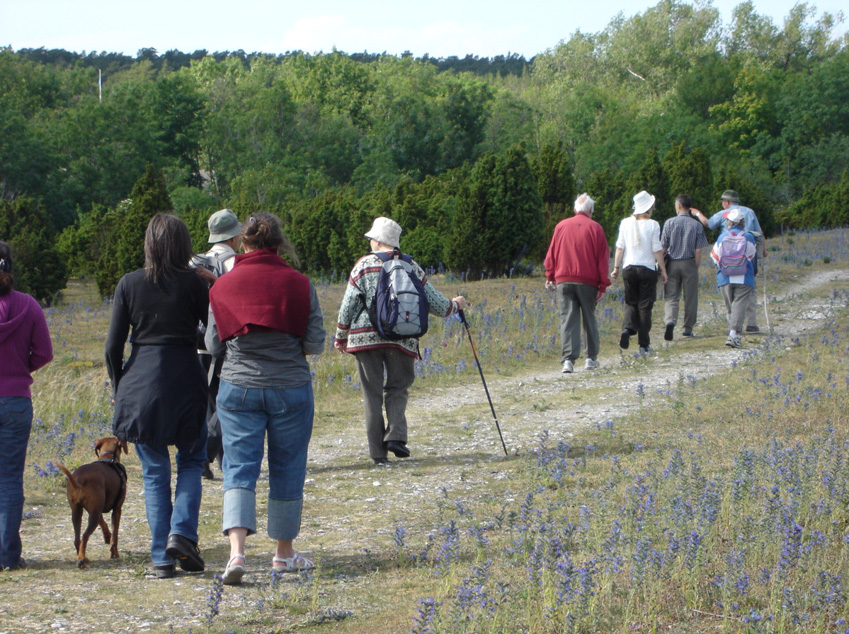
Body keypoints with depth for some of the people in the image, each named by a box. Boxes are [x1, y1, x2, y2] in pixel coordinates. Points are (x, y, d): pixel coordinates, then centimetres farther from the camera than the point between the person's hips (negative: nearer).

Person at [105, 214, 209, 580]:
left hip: (140, 384, 1)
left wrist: (119, 387, 14)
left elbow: (113, 346, 3)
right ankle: (182, 533, -3)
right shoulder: (193, 283, -2)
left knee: (154, 473, 10)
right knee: (191, 461, 18)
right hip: (186, 383, -1)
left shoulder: (129, 284, 2)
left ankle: (161, 557, 5)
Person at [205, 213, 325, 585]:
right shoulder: (299, 284, -4)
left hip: (238, 387, 0)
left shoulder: (223, 286, -2)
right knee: (287, 470, 12)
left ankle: (237, 551, -19)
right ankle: (284, 553, 23)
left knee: (239, 468, 0)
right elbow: (315, 344, -5)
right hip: (291, 387, 0)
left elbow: (213, 345, 2)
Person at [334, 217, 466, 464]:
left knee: (372, 393, 5)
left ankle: (378, 451, 3)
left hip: (365, 337, -1)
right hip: (403, 338, 1)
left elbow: (348, 306, 1)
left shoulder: (364, 266, 1)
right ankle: (396, 435, -7)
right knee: (398, 387, 15)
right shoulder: (411, 267, 7)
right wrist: (455, 305, 31)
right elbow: (435, 303, 10)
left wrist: (340, 337, 14)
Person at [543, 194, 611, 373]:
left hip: (563, 279, 1)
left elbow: (551, 254, 10)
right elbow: (603, 258, -1)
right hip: (587, 281, -1)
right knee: (589, 318, 12)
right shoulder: (595, 228, 1)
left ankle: (568, 359, -16)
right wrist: (603, 285, 2)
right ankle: (591, 358, 18)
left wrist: (550, 277, 20)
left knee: (568, 319, -3)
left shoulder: (561, 226, 7)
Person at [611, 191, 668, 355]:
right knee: (645, 306, 4)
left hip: (628, 268, 2)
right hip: (647, 268, -2)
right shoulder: (652, 225, -7)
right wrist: (663, 270, 2)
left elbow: (620, 247, 1)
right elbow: (657, 250, -6)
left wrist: (616, 267, 8)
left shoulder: (625, 223, 1)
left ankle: (627, 328, -14)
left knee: (631, 303, 15)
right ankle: (644, 345, 5)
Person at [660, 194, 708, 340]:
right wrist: (696, 267, 5)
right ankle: (688, 328, 18)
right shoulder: (696, 225, -4)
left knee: (671, 297, 2)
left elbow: (663, 247, -3)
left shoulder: (669, 223, -4)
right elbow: (698, 250, -6)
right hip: (689, 263, 0)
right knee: (690, 297, 11)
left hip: (672, 263, 0)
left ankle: (670, 321, -23)